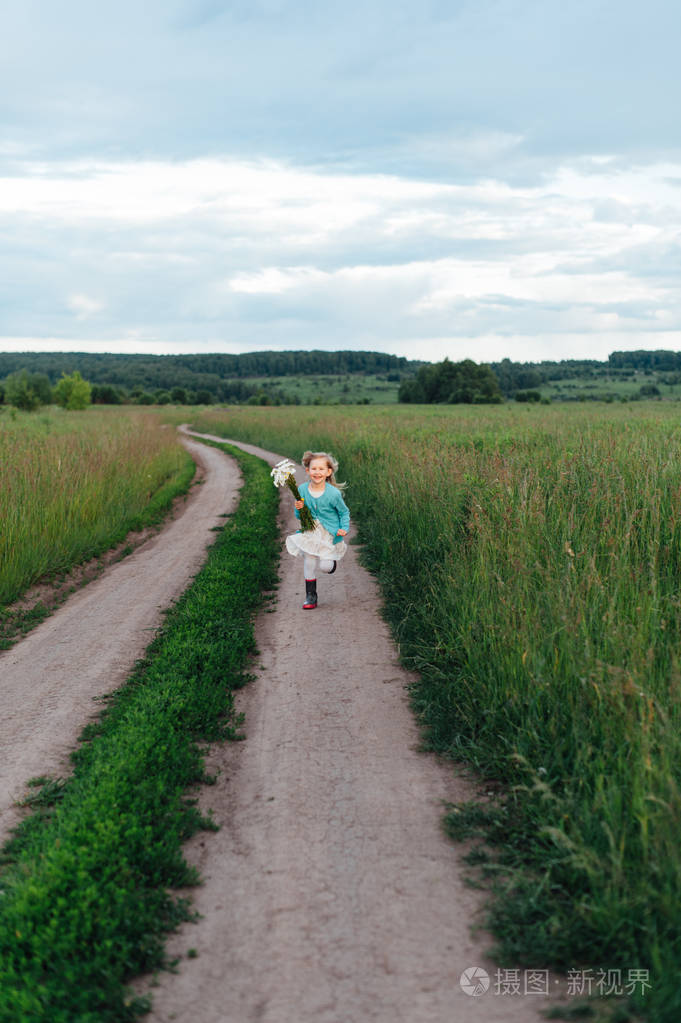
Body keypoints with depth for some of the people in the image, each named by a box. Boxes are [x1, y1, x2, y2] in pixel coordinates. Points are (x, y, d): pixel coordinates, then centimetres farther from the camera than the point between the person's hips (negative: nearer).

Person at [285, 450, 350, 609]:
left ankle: (332, 561, 32)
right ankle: (310, 596, 19)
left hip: (328, 534, -3)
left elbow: (344, 512, 0)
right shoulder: (302, 490, -6)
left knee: (324, 567, -8)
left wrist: (344, 528, -14)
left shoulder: (333, 493, -15)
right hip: (309, 533, 3)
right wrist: (299, 509, -17)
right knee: (308, 563, 0)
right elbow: (299, 517, 5)